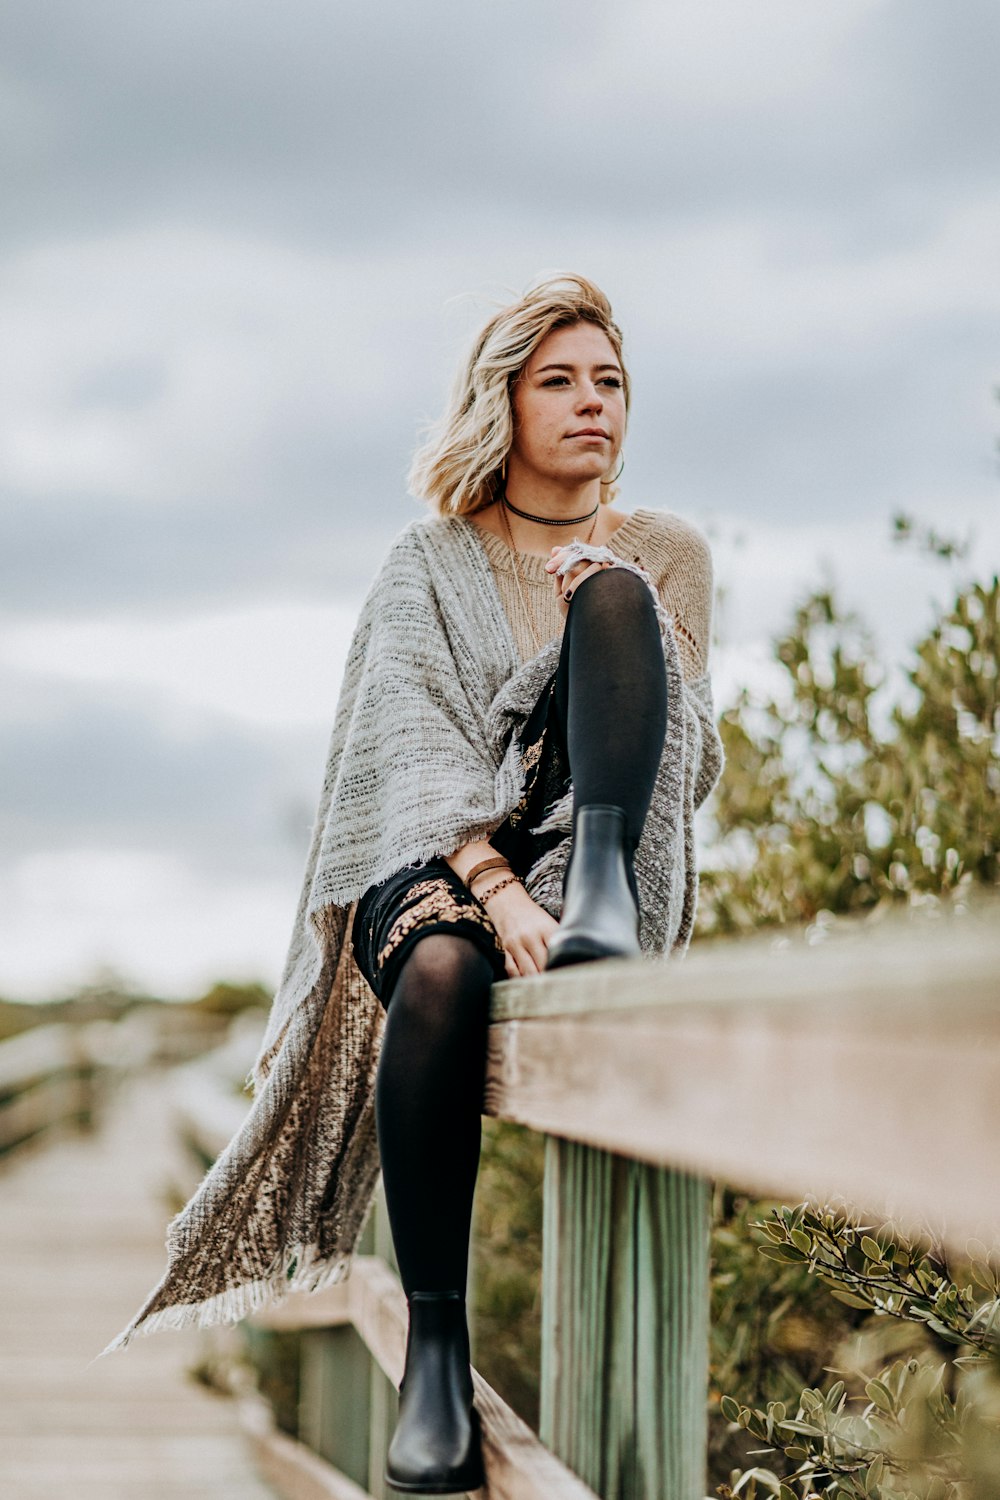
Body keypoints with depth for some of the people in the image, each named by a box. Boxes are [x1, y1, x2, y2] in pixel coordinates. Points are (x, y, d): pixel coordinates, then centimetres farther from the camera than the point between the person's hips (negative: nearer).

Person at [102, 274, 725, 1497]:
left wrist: (619, 620, -13)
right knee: (443, 974, -39)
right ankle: (435, 1354, -33)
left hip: (614, 848, 1)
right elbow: (417, 742, -6)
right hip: (442, 859, -1)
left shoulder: (661, 552, 15)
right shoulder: (432, 559, 10)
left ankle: (600, 906, -42)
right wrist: (497, 890, -24)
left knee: (613, 599, -21)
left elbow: (692, 763, 5)